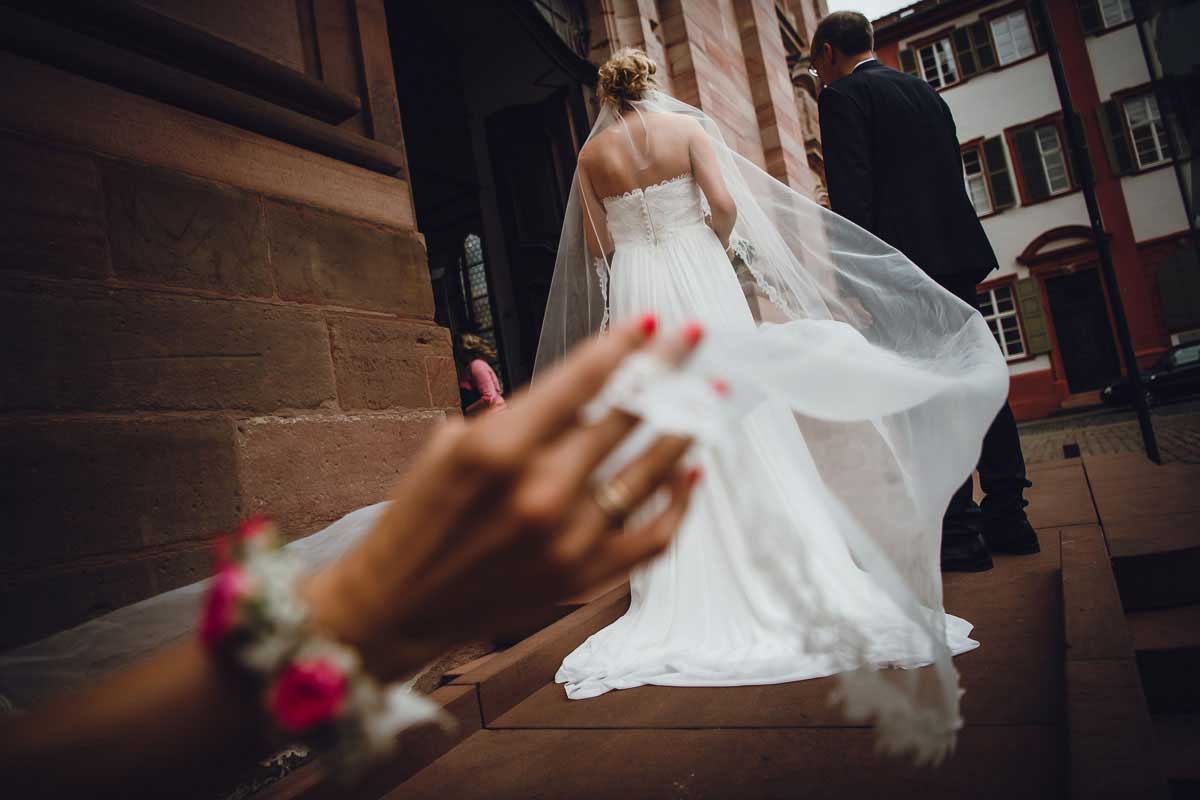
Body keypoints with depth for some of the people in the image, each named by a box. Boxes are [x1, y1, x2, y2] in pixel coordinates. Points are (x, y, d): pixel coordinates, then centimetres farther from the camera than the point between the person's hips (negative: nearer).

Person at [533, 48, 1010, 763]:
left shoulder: (593, 154, 10)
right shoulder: (687, 125, 5)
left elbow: (594, 244, 5)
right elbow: (725, 204, -7)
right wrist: (712, 248, 11)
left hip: (635, 291, 1)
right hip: (701, 281, -1)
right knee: (743, 420, 0)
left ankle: (696, 591, 5)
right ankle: (795, 571, 1)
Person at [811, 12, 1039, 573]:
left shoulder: (843, 96, -2)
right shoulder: (925, 91, 22)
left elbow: (850, 192, -14)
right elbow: (952, 177, 22)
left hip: (903, 263, -8)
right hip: (958, 253, 8)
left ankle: (959, 534, 0)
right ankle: (1007, 516, 18)